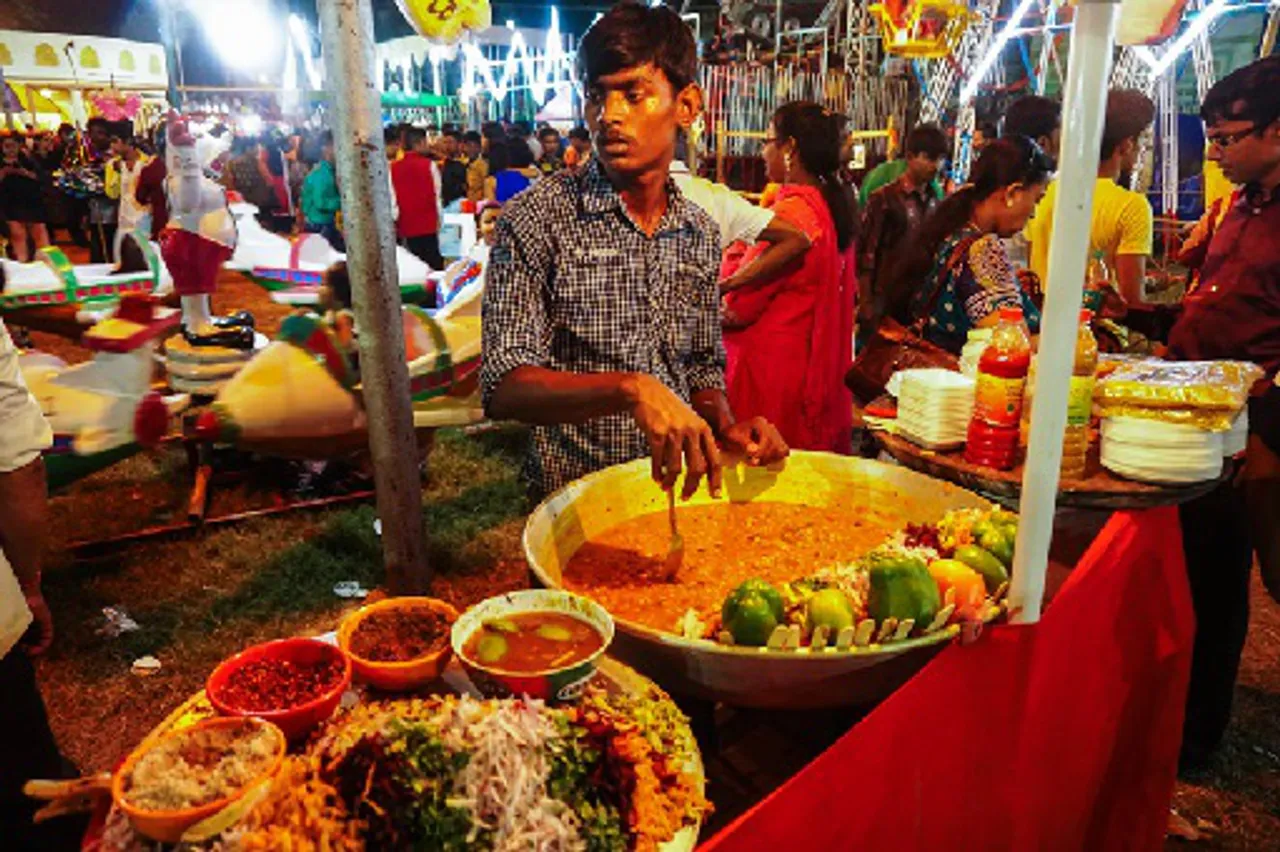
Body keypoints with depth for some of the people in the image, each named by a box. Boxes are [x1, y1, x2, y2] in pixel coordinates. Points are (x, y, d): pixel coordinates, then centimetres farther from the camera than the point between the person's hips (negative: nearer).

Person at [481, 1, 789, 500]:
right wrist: (629, 388, -31)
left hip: (674, 489, 4)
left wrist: (726, 426, -4)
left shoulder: (701, 234, 7)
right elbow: (504, 386, -17)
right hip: (574, 501, -3)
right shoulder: (538, 217, -9)